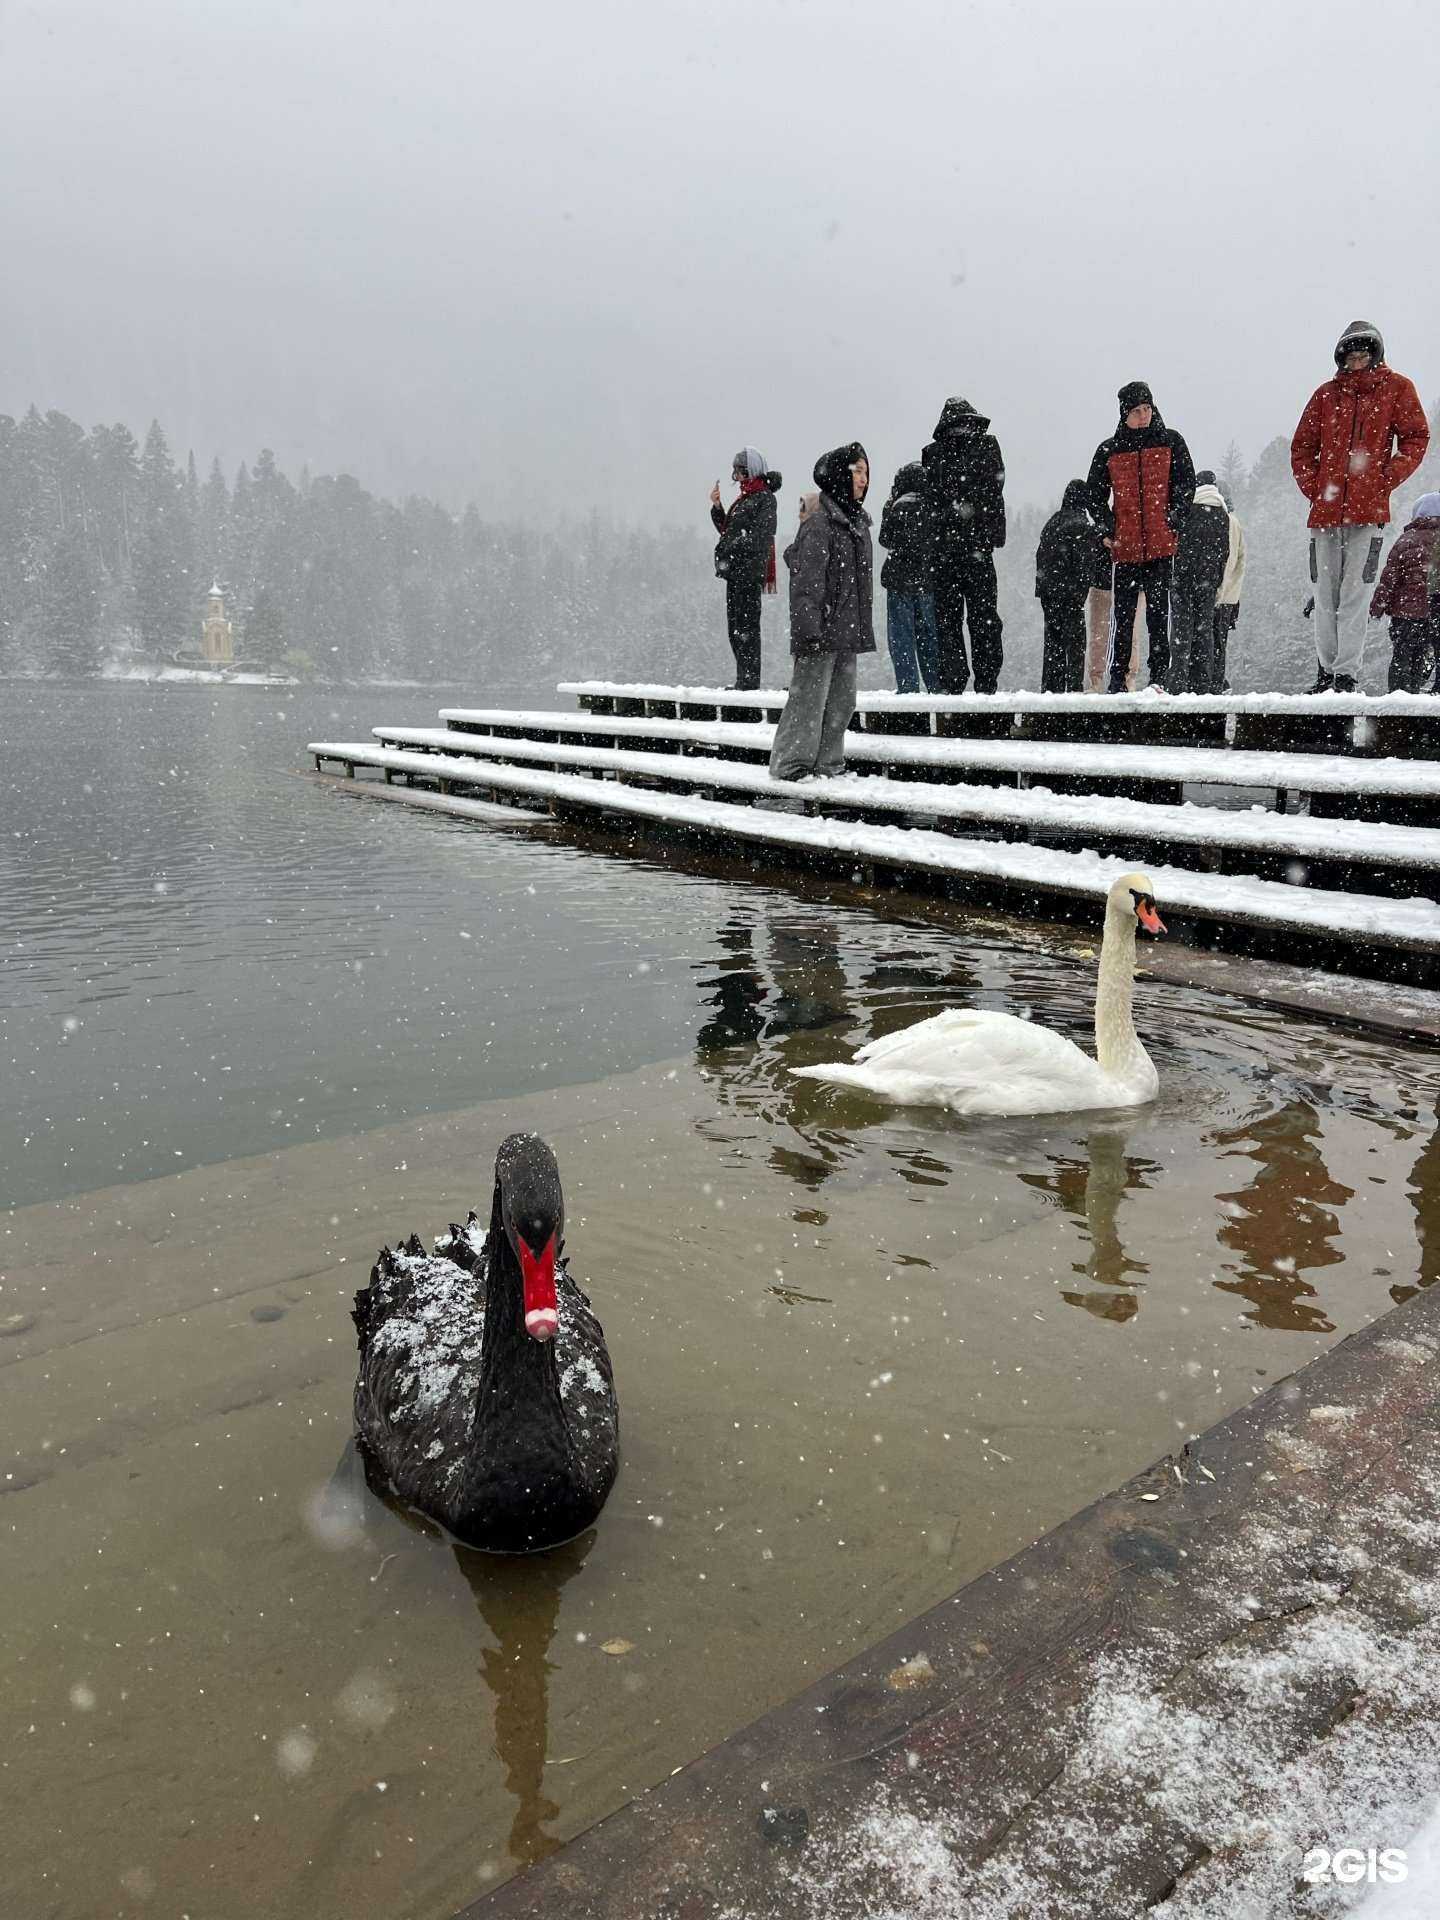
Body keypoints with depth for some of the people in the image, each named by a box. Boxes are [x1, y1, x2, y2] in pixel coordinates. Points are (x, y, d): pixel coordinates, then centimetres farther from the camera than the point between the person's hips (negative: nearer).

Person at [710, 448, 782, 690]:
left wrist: (728, 552, -17)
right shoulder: (745, 497, 19)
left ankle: (750, 679, -7)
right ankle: (744, 679, 14)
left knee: (746, 625, -9)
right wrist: (716, 506, 8)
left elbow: (758, 537, -15)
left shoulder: (764, 498, -7)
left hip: (750, 569, -9)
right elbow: (726, 529, 20)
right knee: (735, 627, 9)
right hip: (737, 571, 9)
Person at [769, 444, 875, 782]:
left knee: (842, 698, 10)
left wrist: (862, 627, 20)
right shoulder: (818, 523, -11)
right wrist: (810, 630, -22)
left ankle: (827, 763, 19)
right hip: (822, 631, -9)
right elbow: (806, 581, -16)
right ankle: (790, 764, 1)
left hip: (847, 632, 9)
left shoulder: (858, 522, 16)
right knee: (810, 694, -6)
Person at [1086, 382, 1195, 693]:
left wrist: (1174, 521, -6)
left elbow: (1185, 483, 7)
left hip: (1161, 543, -1)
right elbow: (1095, 494, 13)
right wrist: (1108, 529, 0)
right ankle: (1117, 679, 7)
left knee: (1159, 611, -3)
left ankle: (1159, 676, 1)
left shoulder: (1171, 442, 8)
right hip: (1124, 546, 1)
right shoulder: (1108, 450, 9)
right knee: (1122, 614, 1)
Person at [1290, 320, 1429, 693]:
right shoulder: (1327, 394, 14)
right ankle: (1326, 671, 13)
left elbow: (1416, 438, 6)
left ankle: (1347, 674, -8)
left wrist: (1385, 481, -5)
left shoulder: (1396, 388, 8)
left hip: (1367, 509, -3)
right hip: (1326, 509, 3)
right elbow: (1301, 446, 17)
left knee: (1353, 594, -9)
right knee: (1325, 595, 5)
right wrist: (1312, 487, 4)